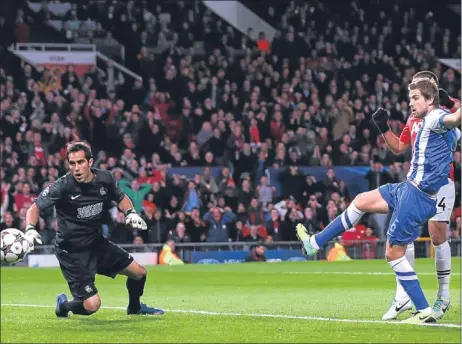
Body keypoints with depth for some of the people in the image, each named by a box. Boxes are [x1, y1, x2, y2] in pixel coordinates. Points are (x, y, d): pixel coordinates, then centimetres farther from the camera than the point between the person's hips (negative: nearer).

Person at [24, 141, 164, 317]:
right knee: (92, 305, -16)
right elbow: (35, 208, -16)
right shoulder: (62, 187, -22)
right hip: (72, 251, -6)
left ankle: (134, 307, 44)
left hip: (97, 243, 6)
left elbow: (121, 198, 13)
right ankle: (64, 305, 19)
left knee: (139, 272, 12)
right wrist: (30, 229, -35)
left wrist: (130, 213, -6)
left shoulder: (105, 179, -7)